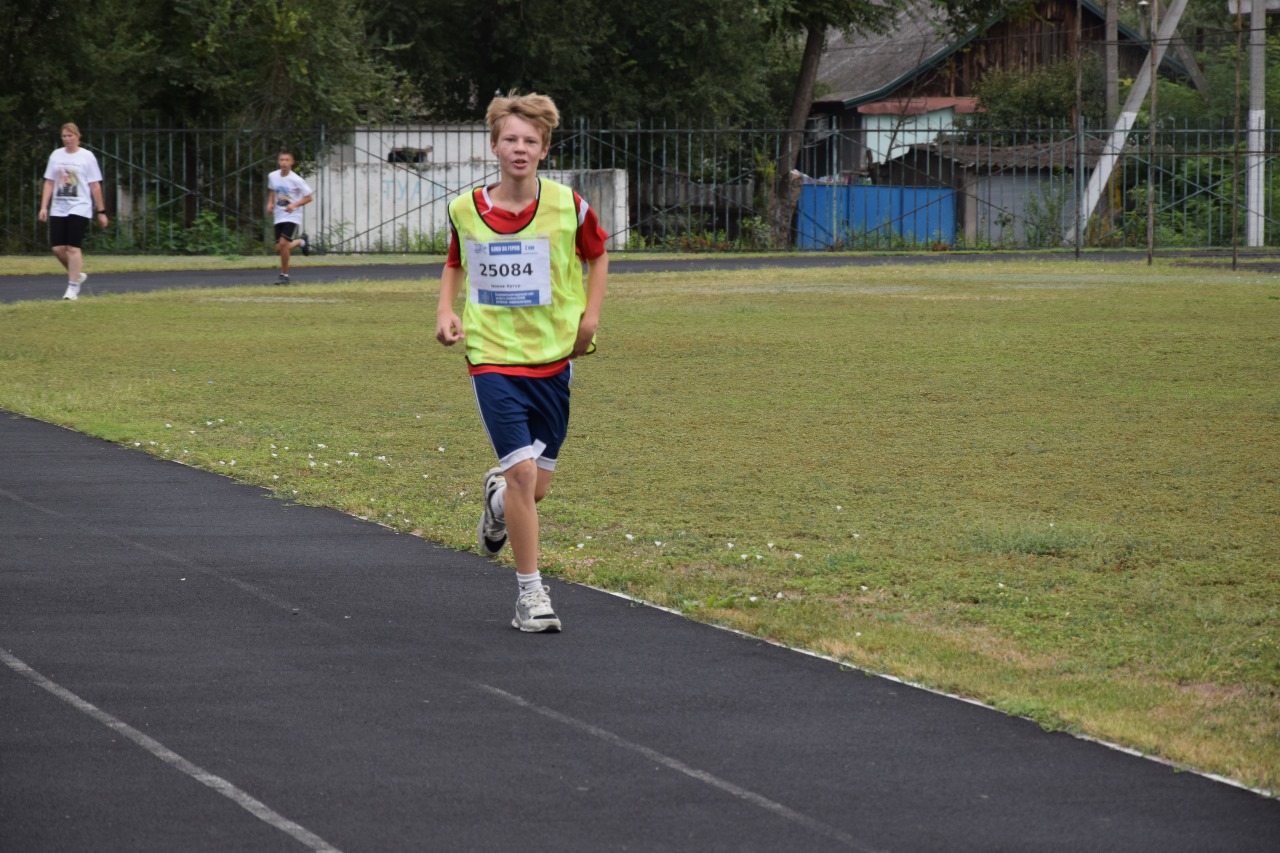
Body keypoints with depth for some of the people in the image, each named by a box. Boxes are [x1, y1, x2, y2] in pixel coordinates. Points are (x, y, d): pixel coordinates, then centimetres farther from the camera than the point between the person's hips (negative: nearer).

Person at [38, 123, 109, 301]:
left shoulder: (87, 157, 0)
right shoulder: (56, 156, 10)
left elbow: (95, 186, 1)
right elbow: (49, 183, 12)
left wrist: (101, 212, 1)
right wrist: (44, 207, 4)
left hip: (79, 208, -4)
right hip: (58, 209, 4)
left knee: (73, 247, -11)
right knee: (57, 248, -3)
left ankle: (73, 287, -4)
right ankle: (77, 274, 21)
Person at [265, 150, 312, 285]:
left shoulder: (296, 180, -15)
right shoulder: (272, 176, 1)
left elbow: (309, 197, -9)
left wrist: (294, 205, -22)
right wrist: (270, 203, 5)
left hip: (293, 216, -6)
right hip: (278, 217, 6)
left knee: (283, 243, -21)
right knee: (279, 249, 3)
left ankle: (284, 275, -5)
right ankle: (300, 242, 35)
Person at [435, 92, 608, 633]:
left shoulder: (567, 205, -4)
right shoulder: (465, 210, -2)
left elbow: (597, 255, 14)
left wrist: (590, 317, 2)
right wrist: (445, 312, 1)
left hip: (552, 357, 2)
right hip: (493, 357, -1)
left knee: (535, 487, 6)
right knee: (523, 470, -15)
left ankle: (498, 494, 45)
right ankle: (530, 594, -4)